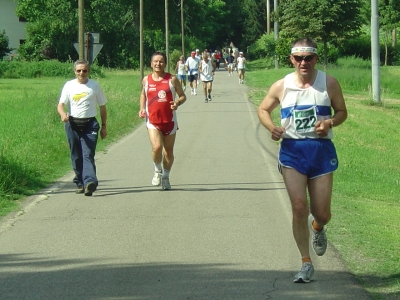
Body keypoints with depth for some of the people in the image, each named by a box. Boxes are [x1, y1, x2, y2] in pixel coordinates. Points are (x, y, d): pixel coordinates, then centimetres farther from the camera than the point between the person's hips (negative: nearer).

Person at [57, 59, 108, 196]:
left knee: (88, 154, -15)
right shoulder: (69, 86, 7)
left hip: (90, 124, -2)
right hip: (73, 124, 2)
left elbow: (102, 106, 12)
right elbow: (60, 104, 0)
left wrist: (104, 126, 10)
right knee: (76, 156, 5)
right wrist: (63, 113, -23)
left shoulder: (94, 86, 6)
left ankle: (90, 182, -29)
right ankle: (80, 183, 13)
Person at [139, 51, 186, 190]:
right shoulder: (146, 80, 4)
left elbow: (182, 96, 4)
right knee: (156, 147, -20)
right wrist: (142, 108, 4)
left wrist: (178, 103, -18)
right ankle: (157, 170, 7)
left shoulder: (172, 79, -1)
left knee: (168, 151, 9)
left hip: (169, 120, 0)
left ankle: (165, 177, 29)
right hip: (153, 121, 0)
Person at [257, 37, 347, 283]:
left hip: (321, 150, 0)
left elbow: (342, 112, 8)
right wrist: (272, 127, -7)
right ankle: (306, 263, -1)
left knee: (322, 214, 3)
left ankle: (317, 227, 43)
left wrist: (330, 123, -14)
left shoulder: (329, 83, -1)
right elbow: (263, 109, 14)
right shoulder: (282, 86, 1)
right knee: (299, 207, -12)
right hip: (292, 150, 0)